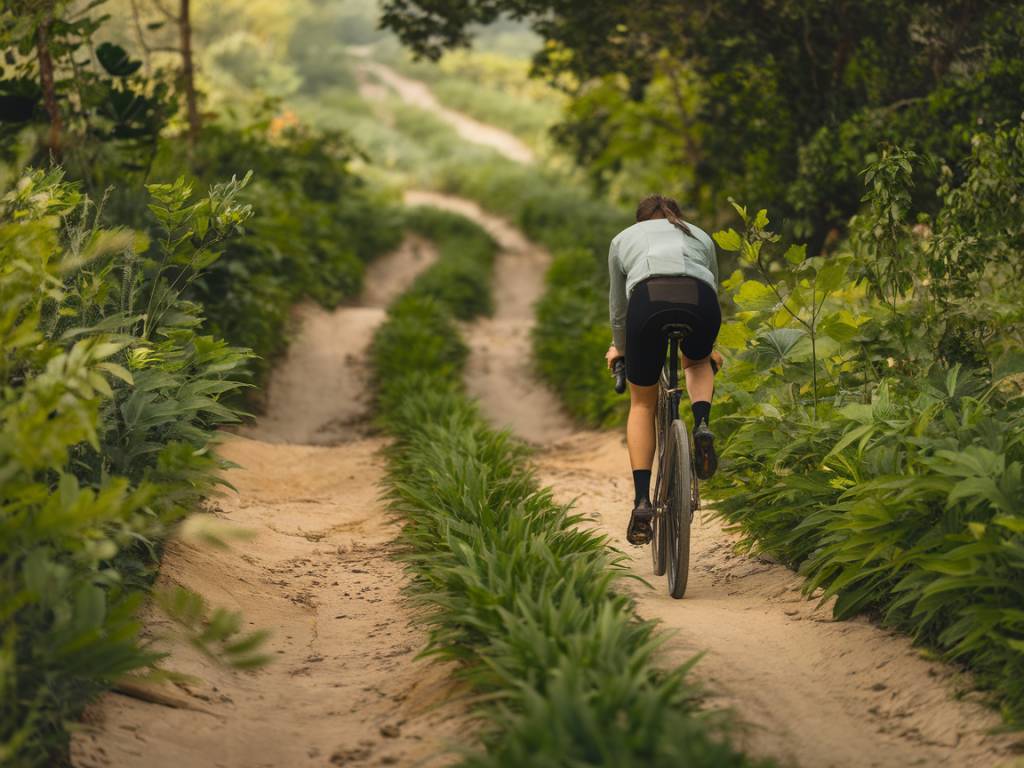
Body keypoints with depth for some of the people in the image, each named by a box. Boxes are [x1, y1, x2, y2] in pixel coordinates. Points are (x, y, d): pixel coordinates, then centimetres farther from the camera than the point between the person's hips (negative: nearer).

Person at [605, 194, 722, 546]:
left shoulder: (624, 238, 35)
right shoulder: (701, 237, 37)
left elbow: (618, 308, 42)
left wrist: (618, 348, 61)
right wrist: (710, 348, 64)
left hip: (648, 300, -1)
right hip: (700, 301, 1)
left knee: (642, 402, 20)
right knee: (698, 362, 36)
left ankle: (642, 501, 8)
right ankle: (702, 426, 6)